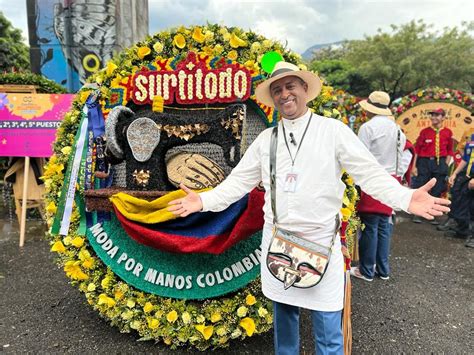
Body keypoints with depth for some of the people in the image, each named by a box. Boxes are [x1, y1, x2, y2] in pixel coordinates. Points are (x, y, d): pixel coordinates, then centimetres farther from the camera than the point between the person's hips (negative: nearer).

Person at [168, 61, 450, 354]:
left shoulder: (334, 130, -3)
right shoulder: (265, 139, 7)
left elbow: (370, 173, -7)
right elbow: (239, 180, 6)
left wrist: (407, 198, -22)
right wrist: (204, 201, -5)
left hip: (321, 243, -3)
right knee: (284, 314, 20)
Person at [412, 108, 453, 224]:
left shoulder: (447, 132, 4)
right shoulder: (424, 131, 1)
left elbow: (449, 150, 8)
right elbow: (417, 149, 0)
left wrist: (446, 165, -1)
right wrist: (414, 166, -4)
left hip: (440, 163, 1)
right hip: (424, 162, -1)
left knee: (437, 191, 5)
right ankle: (417, 214, 11)